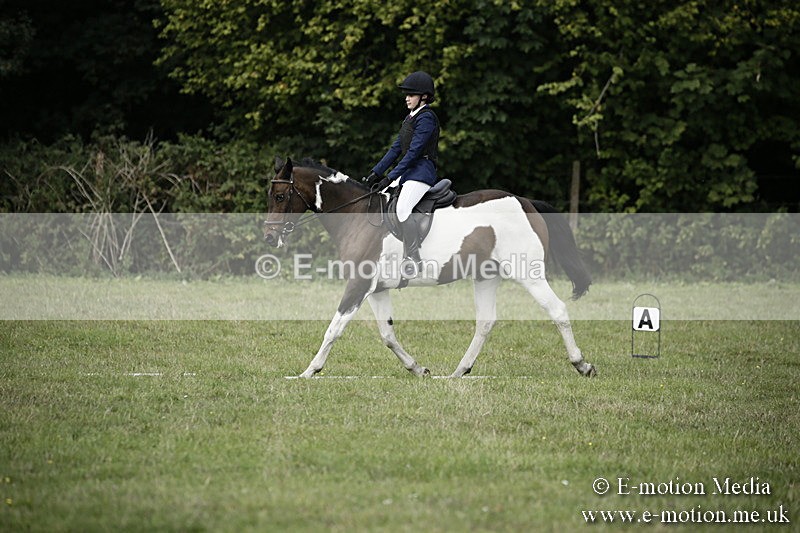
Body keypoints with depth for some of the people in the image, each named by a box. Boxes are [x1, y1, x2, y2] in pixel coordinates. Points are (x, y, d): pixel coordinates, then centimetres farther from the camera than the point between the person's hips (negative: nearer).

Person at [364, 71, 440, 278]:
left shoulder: (426, 118, -11)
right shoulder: (411, 118, 18)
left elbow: (413, 152, -17)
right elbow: (396, 148, 19)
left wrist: (390, 177, -19)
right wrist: (376, 172, 11)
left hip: (422, 172, -11)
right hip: (408, 173, 11)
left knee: (402, 209, -28)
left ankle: (413, 258, -29)